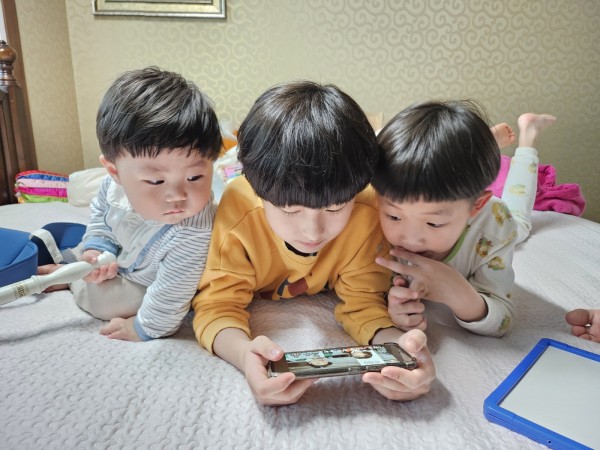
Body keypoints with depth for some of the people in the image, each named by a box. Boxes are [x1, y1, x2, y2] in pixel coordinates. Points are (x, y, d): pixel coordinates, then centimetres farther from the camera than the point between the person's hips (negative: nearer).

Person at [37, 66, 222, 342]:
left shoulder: (193, 234, -47)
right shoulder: (116, 184, -28)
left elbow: (169, 296, -33)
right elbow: (100, 212, -2)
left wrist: (144, 328, -19)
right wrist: (97, 249, -13)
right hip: (121, 254, 5)